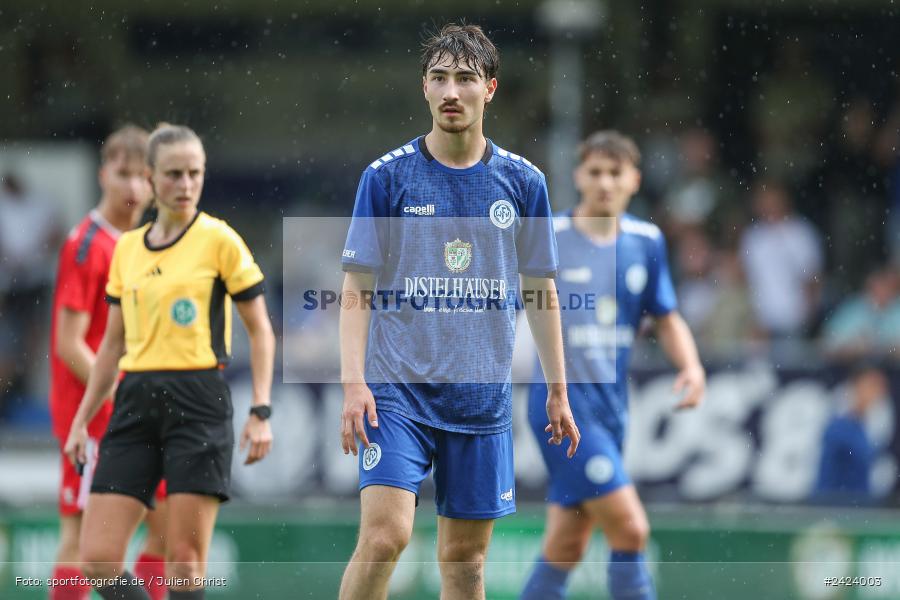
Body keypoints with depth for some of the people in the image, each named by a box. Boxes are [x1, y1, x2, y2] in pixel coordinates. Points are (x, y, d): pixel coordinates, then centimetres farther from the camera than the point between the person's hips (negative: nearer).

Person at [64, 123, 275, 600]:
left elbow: (260, 332, 1)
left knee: (184, 562, -7)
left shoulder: (219, 240, -1)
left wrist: (261, 412, -9)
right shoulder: (126, 249, 13)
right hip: (135, 403, 5)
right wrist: (81, 419, 17)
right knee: (97, 560, -5)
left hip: (198, 403, -5)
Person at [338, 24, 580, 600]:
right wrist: (353, 383, -10)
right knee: (385, 534, -17)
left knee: (466, 553, 6)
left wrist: (558, 389, 12)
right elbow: (357, 287, 0)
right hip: (397, 386, -2)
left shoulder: (523, 181, 5)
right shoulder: (387, 176, -1)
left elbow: (540, 289, 13)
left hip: (483, 396, 3)